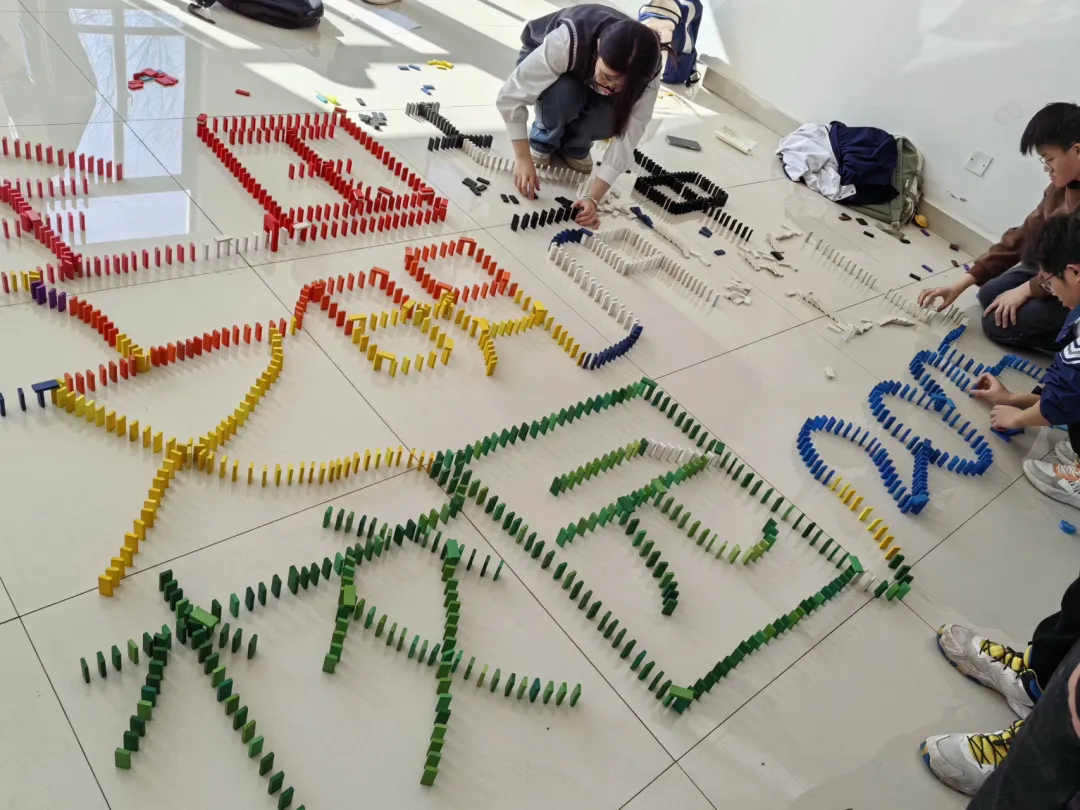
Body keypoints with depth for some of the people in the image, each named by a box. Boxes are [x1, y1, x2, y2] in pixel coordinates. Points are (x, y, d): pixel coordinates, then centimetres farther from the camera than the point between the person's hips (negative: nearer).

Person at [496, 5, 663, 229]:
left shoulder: (645, 75, -33)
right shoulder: (566, 42, -43)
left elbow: (626, 140, -33)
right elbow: (511, 96, -38)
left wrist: (593, 198, -43)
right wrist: (523, 159, -42)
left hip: (589, 89, 2)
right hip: (543, 62, -2)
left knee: (611, 117, -31)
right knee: (564, 92, -38)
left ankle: (574, 146, 1)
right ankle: (542, 141, -6)